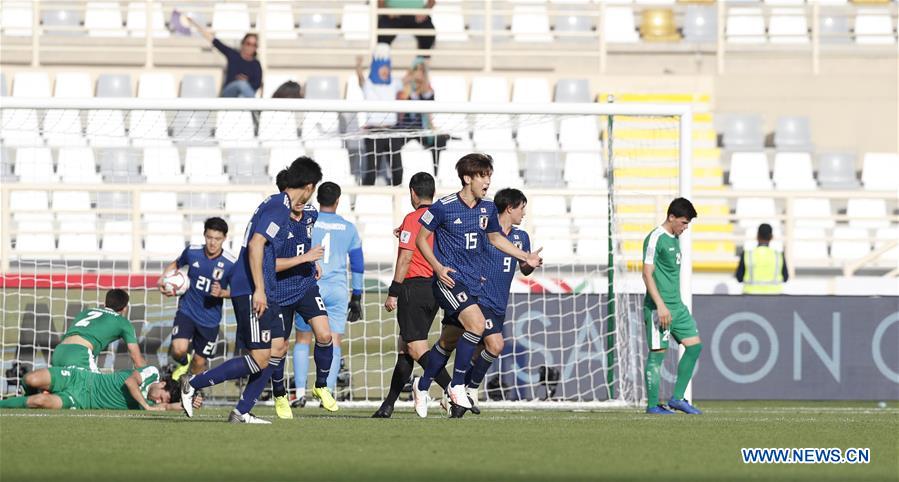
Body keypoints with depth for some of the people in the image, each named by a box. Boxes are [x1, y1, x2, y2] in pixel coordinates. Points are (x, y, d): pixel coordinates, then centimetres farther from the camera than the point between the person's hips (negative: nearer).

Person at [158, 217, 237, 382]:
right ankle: (183, 363, 14)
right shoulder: (192, 252, -9)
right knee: (179, 349, -23)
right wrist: (163, 279, -3)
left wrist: (222, 293, -23)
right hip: (187, 311, 0)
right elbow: (176, 264, 14)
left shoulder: (230, 263, -16)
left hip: (210, 319, 0)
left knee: (199, 362, 10)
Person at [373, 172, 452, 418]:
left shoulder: (412, 219, -10)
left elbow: (405, 258, -16)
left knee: (417, 349, -9)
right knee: (405, 347, 13)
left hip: (414, 287, -8)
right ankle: (389, 404, 15)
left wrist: (393, 293, -12)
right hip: (436, 288, 8)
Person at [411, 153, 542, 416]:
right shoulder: (443, 207, -10)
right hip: (449, 279, -7)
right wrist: (438, 267, -13)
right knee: (477, 323, -26)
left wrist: (526, 257, 17)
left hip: (472, 282, 7)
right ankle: (457, 385, -14)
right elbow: (421, 238, -1)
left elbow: (495, 237, 24)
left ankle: (422, 386, 33)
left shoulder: (488, 208, 7)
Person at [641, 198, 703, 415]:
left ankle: (677, 398, 9)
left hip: (676, 306, 9)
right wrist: (660, 305, -22)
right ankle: (652, 404, 1)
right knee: (658, 353, -5)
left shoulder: (675, 239, 16)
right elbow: (647, 274, -16)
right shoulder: (655, 239, -11)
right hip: (659, 307, -9)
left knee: (694, 345, 4)